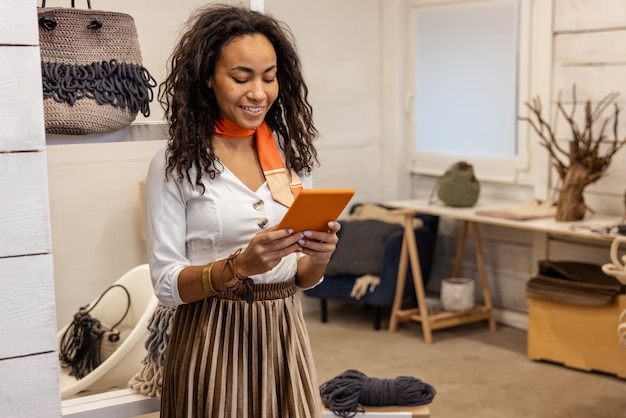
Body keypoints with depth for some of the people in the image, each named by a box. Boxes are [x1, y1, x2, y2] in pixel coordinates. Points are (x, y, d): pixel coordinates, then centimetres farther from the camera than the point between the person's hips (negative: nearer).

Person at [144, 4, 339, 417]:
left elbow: (303, 278, 9)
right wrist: (238, 266, -25)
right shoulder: (175, 164, -9)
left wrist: (319, 255, -13)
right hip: (214, 340, -4)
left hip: (285, 334, 4)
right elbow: (166, 283, -10)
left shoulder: (291, 153, 4)